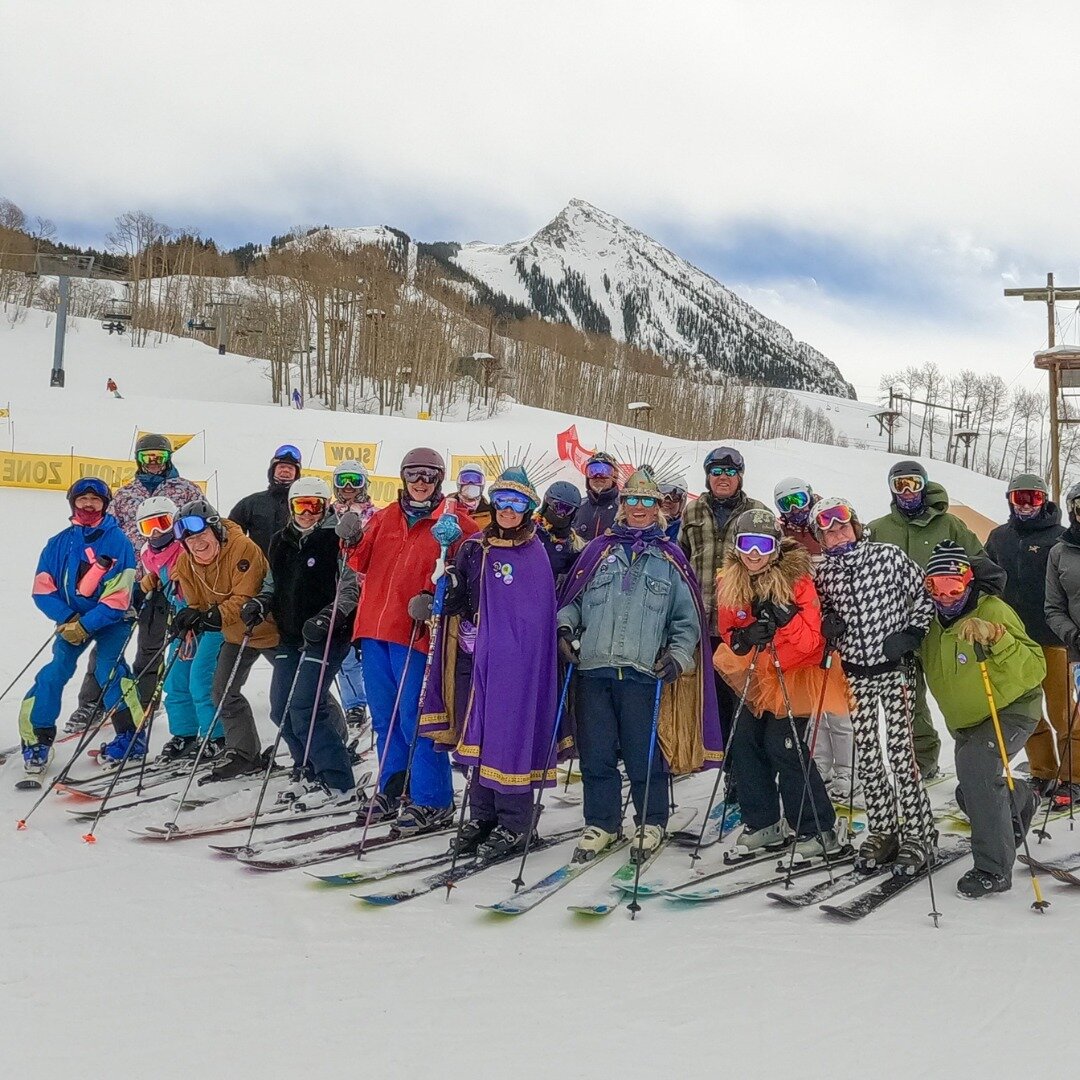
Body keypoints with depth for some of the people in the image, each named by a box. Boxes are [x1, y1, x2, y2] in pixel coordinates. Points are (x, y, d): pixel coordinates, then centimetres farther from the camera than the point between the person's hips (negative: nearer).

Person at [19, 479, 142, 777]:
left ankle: (132, 738, -9)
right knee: (55, 672, -10)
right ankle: (36, 741, 1)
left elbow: (119, 596, -16)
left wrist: (86, 625, -21)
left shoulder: (118, 540, -11)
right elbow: (43, 589, -1)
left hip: (111, 618, -3)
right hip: (71, 618, 3)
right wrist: (67, 619, -15)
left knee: (108, 669, -21)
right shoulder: (60, 543, 0)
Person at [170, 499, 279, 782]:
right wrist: (191, 617, -26)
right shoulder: (186, 563, -8)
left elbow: (246, 598, -32)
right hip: (236, 636, 7)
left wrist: (216, 616, -44)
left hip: (271, 628, -6)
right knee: (223, 692, 2)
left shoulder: (243, 548, -30)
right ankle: (243, 753, 15)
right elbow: (196, 603, -3)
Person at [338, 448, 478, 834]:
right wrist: (353, 541, -4)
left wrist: (432, 599, -19)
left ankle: (432, 802, 3)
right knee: (385, 717, 13)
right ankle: (393, 790, 26)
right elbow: (364, 564, 16)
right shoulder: (385, 517, 16)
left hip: (415, 631, -6)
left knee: (415, 719, -6)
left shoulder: (454, 522, -1)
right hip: (375, 627, 6)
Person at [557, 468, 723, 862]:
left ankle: (651, 823, 20)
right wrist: (565, 626, -2)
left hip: (643, 672, -2)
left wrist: (678, 656, -3)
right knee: (596, 753, 6)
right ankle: (601, 823, 21)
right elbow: (571, 598, 16)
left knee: (644, 755, 1)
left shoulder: (670, 559, 9)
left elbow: (688, 618, 11)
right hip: (593, 668, 2)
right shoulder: (598, 550, 12)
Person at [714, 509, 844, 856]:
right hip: (758, 679, 6)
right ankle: (762, 823, 22)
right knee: (745, 743, 5)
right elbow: (727, 632, 3)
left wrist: (783, 615, -35)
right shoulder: (729, 584, -3)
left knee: (784, 748, -11)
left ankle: (819, 830, 4)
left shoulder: (797, 580, -19)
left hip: (795, 676, -6)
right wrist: (744, 638, -19)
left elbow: (810, 640, -22)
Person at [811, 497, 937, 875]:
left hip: (894, 668, -3)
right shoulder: (823, 573, 4)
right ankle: (883, 832, 19)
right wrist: (827, 625, -4)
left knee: (901, 753, -4)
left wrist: (910, 634, -10)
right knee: (867, 757, 6)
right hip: (855, 675, 4)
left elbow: (925, 596, 0)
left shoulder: (889, 556, -6)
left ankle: (917, 834, 8)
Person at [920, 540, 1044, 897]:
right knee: (972, 793, 17)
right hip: (965, 724, 7)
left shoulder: (994, 611, -22)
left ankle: (994, 868, -20)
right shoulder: (931, 623, -4)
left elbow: (1035, 670, -31)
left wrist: (994, 637, -44)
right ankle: (1022, 799, 53)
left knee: (975, 764, -30)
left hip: (1012, 709, -7)